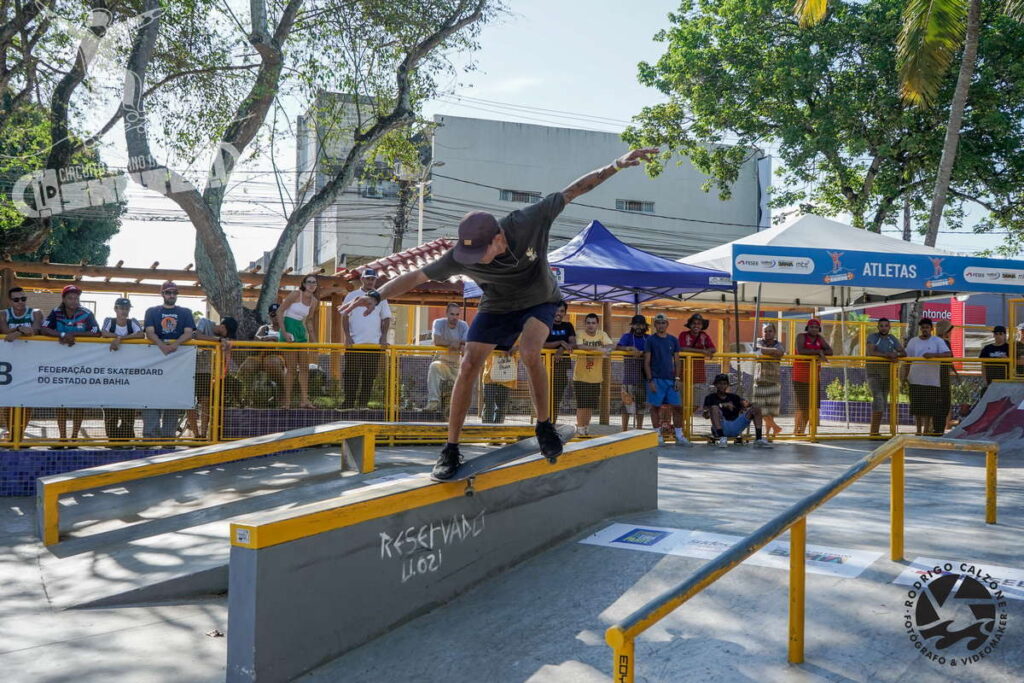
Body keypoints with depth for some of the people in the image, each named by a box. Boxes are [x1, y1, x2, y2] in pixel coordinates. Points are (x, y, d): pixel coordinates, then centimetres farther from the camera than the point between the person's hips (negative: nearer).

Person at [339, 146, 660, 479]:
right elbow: (416, 276, -25)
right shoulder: (462, 256, -29)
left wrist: (617, 165, -24)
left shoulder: (529, 221, -32)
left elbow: (573, 190, -22)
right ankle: (451, 449, -2)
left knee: (529, 351, -31)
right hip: (497, 307, 1)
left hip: (540, 301, -1)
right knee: (468, 366, -14)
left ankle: (544, 426, -7)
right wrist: (376, 296, -40)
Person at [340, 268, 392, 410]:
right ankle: (348, 404, 1)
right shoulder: (352, 296, 9)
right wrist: (347, 336, -7)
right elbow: (345, 316, 5)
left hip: (375, 343, 2)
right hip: (354, 342, -2)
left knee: (369, 376, 2)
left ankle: (363, 404, 8)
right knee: (351, 375, -3)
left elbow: (386, 319, 11)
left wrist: (383, 338, -2)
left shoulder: (380, 297, 13)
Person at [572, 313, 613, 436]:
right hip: (581, 376, -4)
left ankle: (586, 427, 25)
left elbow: (610, 345, -7)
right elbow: (579, 346, -24)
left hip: (596, 377, 4)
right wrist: (596, 348, -34)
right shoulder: (581, 334, -5)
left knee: (592, 405, 10)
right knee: (582, 404, -6)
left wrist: (605, 349, -31)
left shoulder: (602, 334, 6)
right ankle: (580, 428, 5)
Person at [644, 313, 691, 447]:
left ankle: (679, 436, 10)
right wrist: (650, 380, -10)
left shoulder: (673, 340, 11)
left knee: (677, 406, 2)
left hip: (670, 379, 3)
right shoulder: (650, 340, 0)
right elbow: (647, 362, -3)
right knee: (655, 406, 0)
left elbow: (676, 361, 12)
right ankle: (658, 436, 8)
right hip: (656, 379, -3)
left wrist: (677, 378, 3)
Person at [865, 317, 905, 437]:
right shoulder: (872, 337, -5)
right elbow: (871, 352, -20)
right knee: (878, 398, -19)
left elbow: (904, 352, 5)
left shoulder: (892, 338, 11)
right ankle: (874, 432, -18)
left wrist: (896, 355, -17)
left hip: (887, 372, 6)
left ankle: (876, 431, 12)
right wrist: (887, 355, -28)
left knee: (883, 402, 6)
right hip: (873, 372, -6)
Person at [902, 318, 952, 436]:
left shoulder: (938, 341, 2)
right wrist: (905, 376, 2)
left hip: (932, 380, -2)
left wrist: (933, 355, -23)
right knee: (917, 406, 4)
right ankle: (918, 431, 15)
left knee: (928, 407, 0)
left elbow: (948, 354, -10)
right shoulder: (913, 342, 9)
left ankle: (926, 431, 10)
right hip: (915, 380, 2)